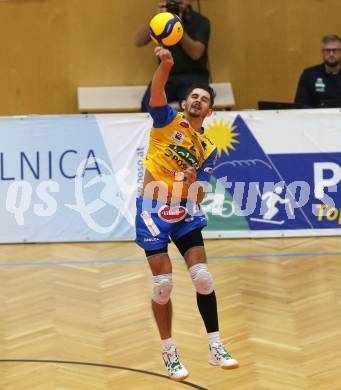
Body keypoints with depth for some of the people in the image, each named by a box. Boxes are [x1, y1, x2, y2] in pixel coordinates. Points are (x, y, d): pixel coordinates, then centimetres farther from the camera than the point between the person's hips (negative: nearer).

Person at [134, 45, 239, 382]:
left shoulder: (208, 149, 10)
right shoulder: (168, 120, 1)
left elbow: (198, 196, 5)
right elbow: (156, 93, -21)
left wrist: (193, 182, -18)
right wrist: (165, 65, -40)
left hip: (185, 213, 4)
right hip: (153, 209, -4)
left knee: (203, 277, -4)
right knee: (163, 284, -7)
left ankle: (215, 347, 7)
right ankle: (169, 351, 8)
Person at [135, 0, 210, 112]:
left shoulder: (200, 22, -1)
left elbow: (195, 53, -15)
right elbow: (138, 42, -4)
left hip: (193, 76, -2)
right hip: (166, 75, 2)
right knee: (148, 104, -29)